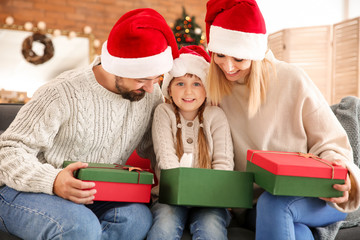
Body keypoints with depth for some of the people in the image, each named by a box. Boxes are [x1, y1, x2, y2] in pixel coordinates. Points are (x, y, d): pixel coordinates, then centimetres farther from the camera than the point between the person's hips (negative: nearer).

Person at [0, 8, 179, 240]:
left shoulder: (150, 95, 1)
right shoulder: (63, 94, -17)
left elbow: (155, 150, 11)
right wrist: (53, 181, -36)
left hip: (97, 197, 5)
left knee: (138, 217, -28)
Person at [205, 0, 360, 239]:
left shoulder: (291, 80, -8)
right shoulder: (213, 89, 0)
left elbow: (330, 143, -3)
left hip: (310, 196, -1)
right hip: (254, 203, 2)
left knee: (274, 203, -35)